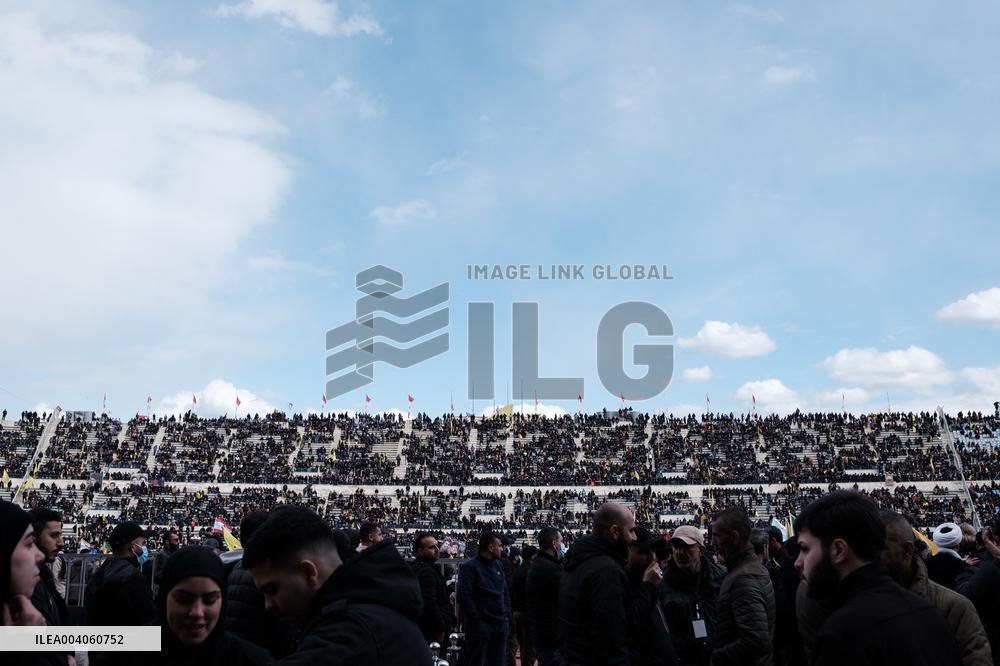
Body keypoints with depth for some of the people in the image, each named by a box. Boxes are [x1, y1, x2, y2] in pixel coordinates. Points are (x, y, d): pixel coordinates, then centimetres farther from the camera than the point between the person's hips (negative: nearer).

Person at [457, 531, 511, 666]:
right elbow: (463, 597, -16)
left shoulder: (498, 565, 13)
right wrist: (477, 619, -16)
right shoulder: (470, 567, -10)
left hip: (500, 624, 7)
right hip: (480, 625, -7)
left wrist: (507, 615, 9)